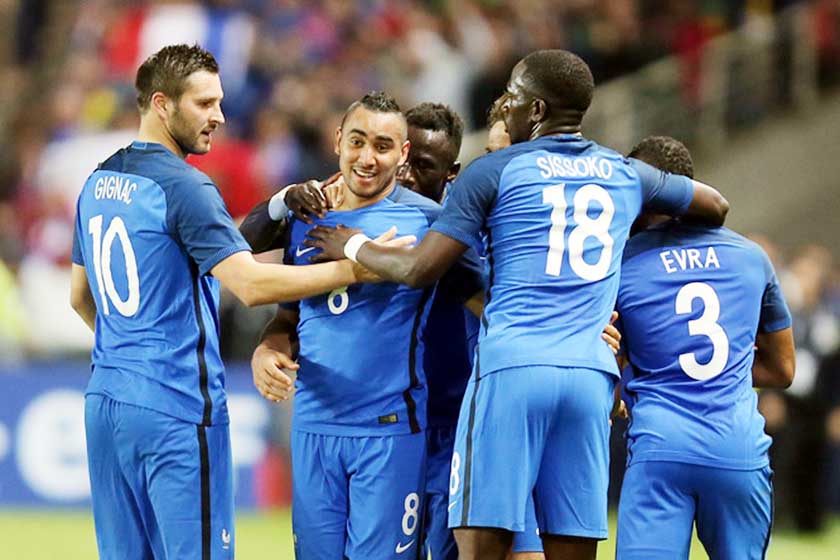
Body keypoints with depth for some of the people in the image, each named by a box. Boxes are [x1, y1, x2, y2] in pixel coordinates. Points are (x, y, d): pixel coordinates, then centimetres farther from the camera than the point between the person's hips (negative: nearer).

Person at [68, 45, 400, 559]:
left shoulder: (99, 183, 13)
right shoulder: (183, 187, -13)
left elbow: (81, 297, 23)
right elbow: (252, 284, -22)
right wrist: (356, 269, -20)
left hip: (105, 401, 8)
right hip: (175, 410, -8)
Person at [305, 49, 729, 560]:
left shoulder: (495, 171, 3)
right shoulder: (627, 174, 16)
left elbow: (419, 270, 0)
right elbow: (716, 207, 33)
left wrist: (353, 246, 18)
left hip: (510, 369, -4)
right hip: (591, 374, 4)